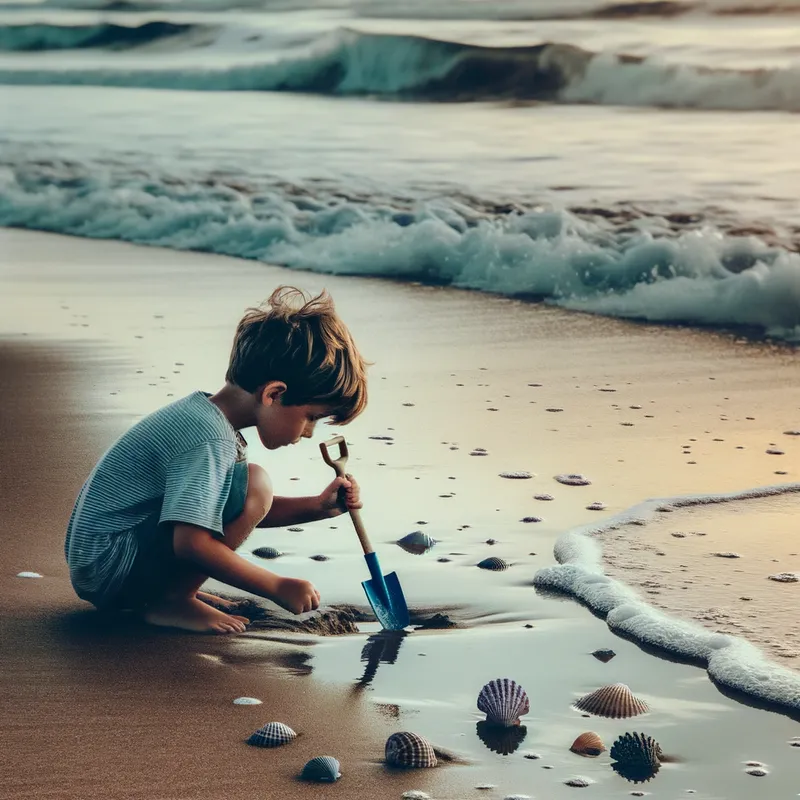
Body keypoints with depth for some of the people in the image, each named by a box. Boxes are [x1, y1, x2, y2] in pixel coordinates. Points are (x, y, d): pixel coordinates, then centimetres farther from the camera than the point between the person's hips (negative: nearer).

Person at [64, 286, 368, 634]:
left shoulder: (202, 411, 9)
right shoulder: (211, 441, -22)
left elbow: (246, 513, 19)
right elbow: (191, 543, -30)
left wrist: (318, 507, 6)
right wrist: (278, 588, -22)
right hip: (109, 569, -11)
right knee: (253, 485, -20)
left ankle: (171, 590, 8)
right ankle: (170, 600, -10)